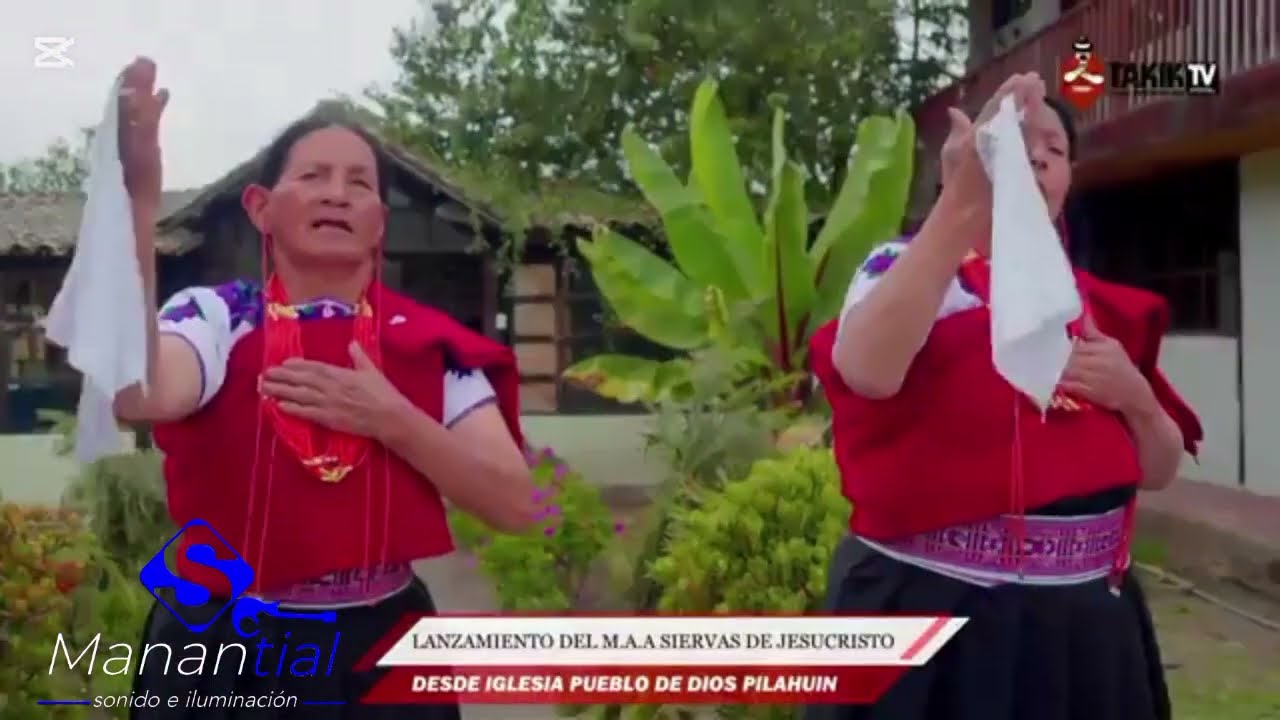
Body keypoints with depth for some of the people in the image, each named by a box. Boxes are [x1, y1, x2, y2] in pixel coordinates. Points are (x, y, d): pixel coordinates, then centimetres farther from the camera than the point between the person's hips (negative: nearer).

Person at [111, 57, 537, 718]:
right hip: (224, 649, -1)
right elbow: (136, 393, -30)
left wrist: (391, 419, -19)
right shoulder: (215, 318, -6)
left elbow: (514, 505, -8)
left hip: (379, 646, 2)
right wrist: (138, 199, -34)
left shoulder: (432, 343, -2)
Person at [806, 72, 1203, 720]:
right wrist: (966, 202, -34)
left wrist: (1133, 395, -6)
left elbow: (1159, 471, 15)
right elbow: (867, 372, -28)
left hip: (1083, 622, 6)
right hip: (930, 610, -5)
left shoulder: (1099, 305, 11)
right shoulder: (910, 268, -4)